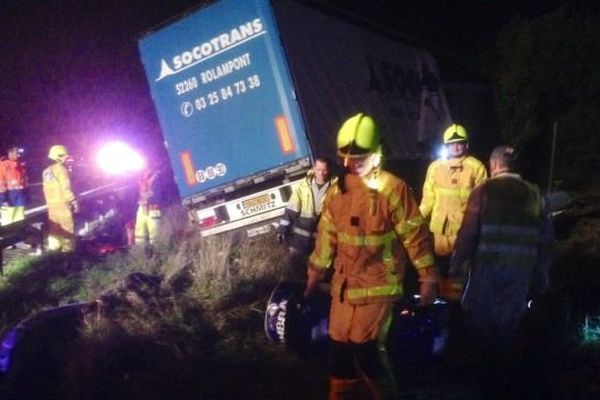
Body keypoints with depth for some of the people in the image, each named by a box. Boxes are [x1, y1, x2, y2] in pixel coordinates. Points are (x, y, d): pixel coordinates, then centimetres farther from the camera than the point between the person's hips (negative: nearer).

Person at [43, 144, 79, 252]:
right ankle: (68, 248, -5)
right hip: (62, 203, -8)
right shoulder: (61, 169, -13)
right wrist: (74, 202, -14)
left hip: (51, 203, 8)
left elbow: (47, 188, 18)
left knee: (54, 227, 12)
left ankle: (53, 247, 14)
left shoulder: (47, 171, 14)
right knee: (67, 227, -4)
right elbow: (66, 188, -17)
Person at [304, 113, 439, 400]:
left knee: (365, 347, -8)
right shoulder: (338, 189, 6)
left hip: (377, 284, -6)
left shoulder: (392, 189, -11)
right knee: (339, 346, 10)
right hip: (344, 284, 6)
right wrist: (315, 276, 18)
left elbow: (415, 235, -10)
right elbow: (327, 236, 14)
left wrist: (428, 278, -10)